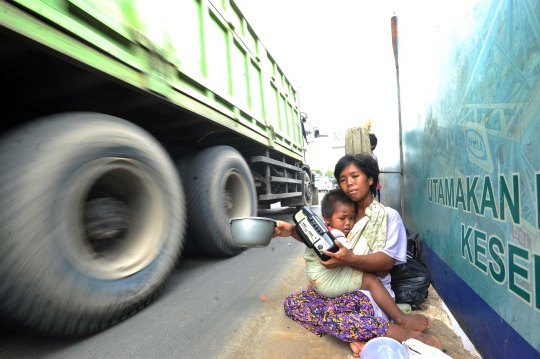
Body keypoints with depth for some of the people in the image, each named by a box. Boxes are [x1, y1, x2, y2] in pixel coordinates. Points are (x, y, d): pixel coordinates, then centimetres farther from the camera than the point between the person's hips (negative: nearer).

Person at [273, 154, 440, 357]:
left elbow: (387, 261, -14)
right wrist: (293, 231, -9)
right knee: (292, 302, -9)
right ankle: (353, 337, -20)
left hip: (369, 292, -6)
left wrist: (350, 259, -33)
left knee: (325, 311, -33)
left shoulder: (388, 216, -3)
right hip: (338, 288, 6)